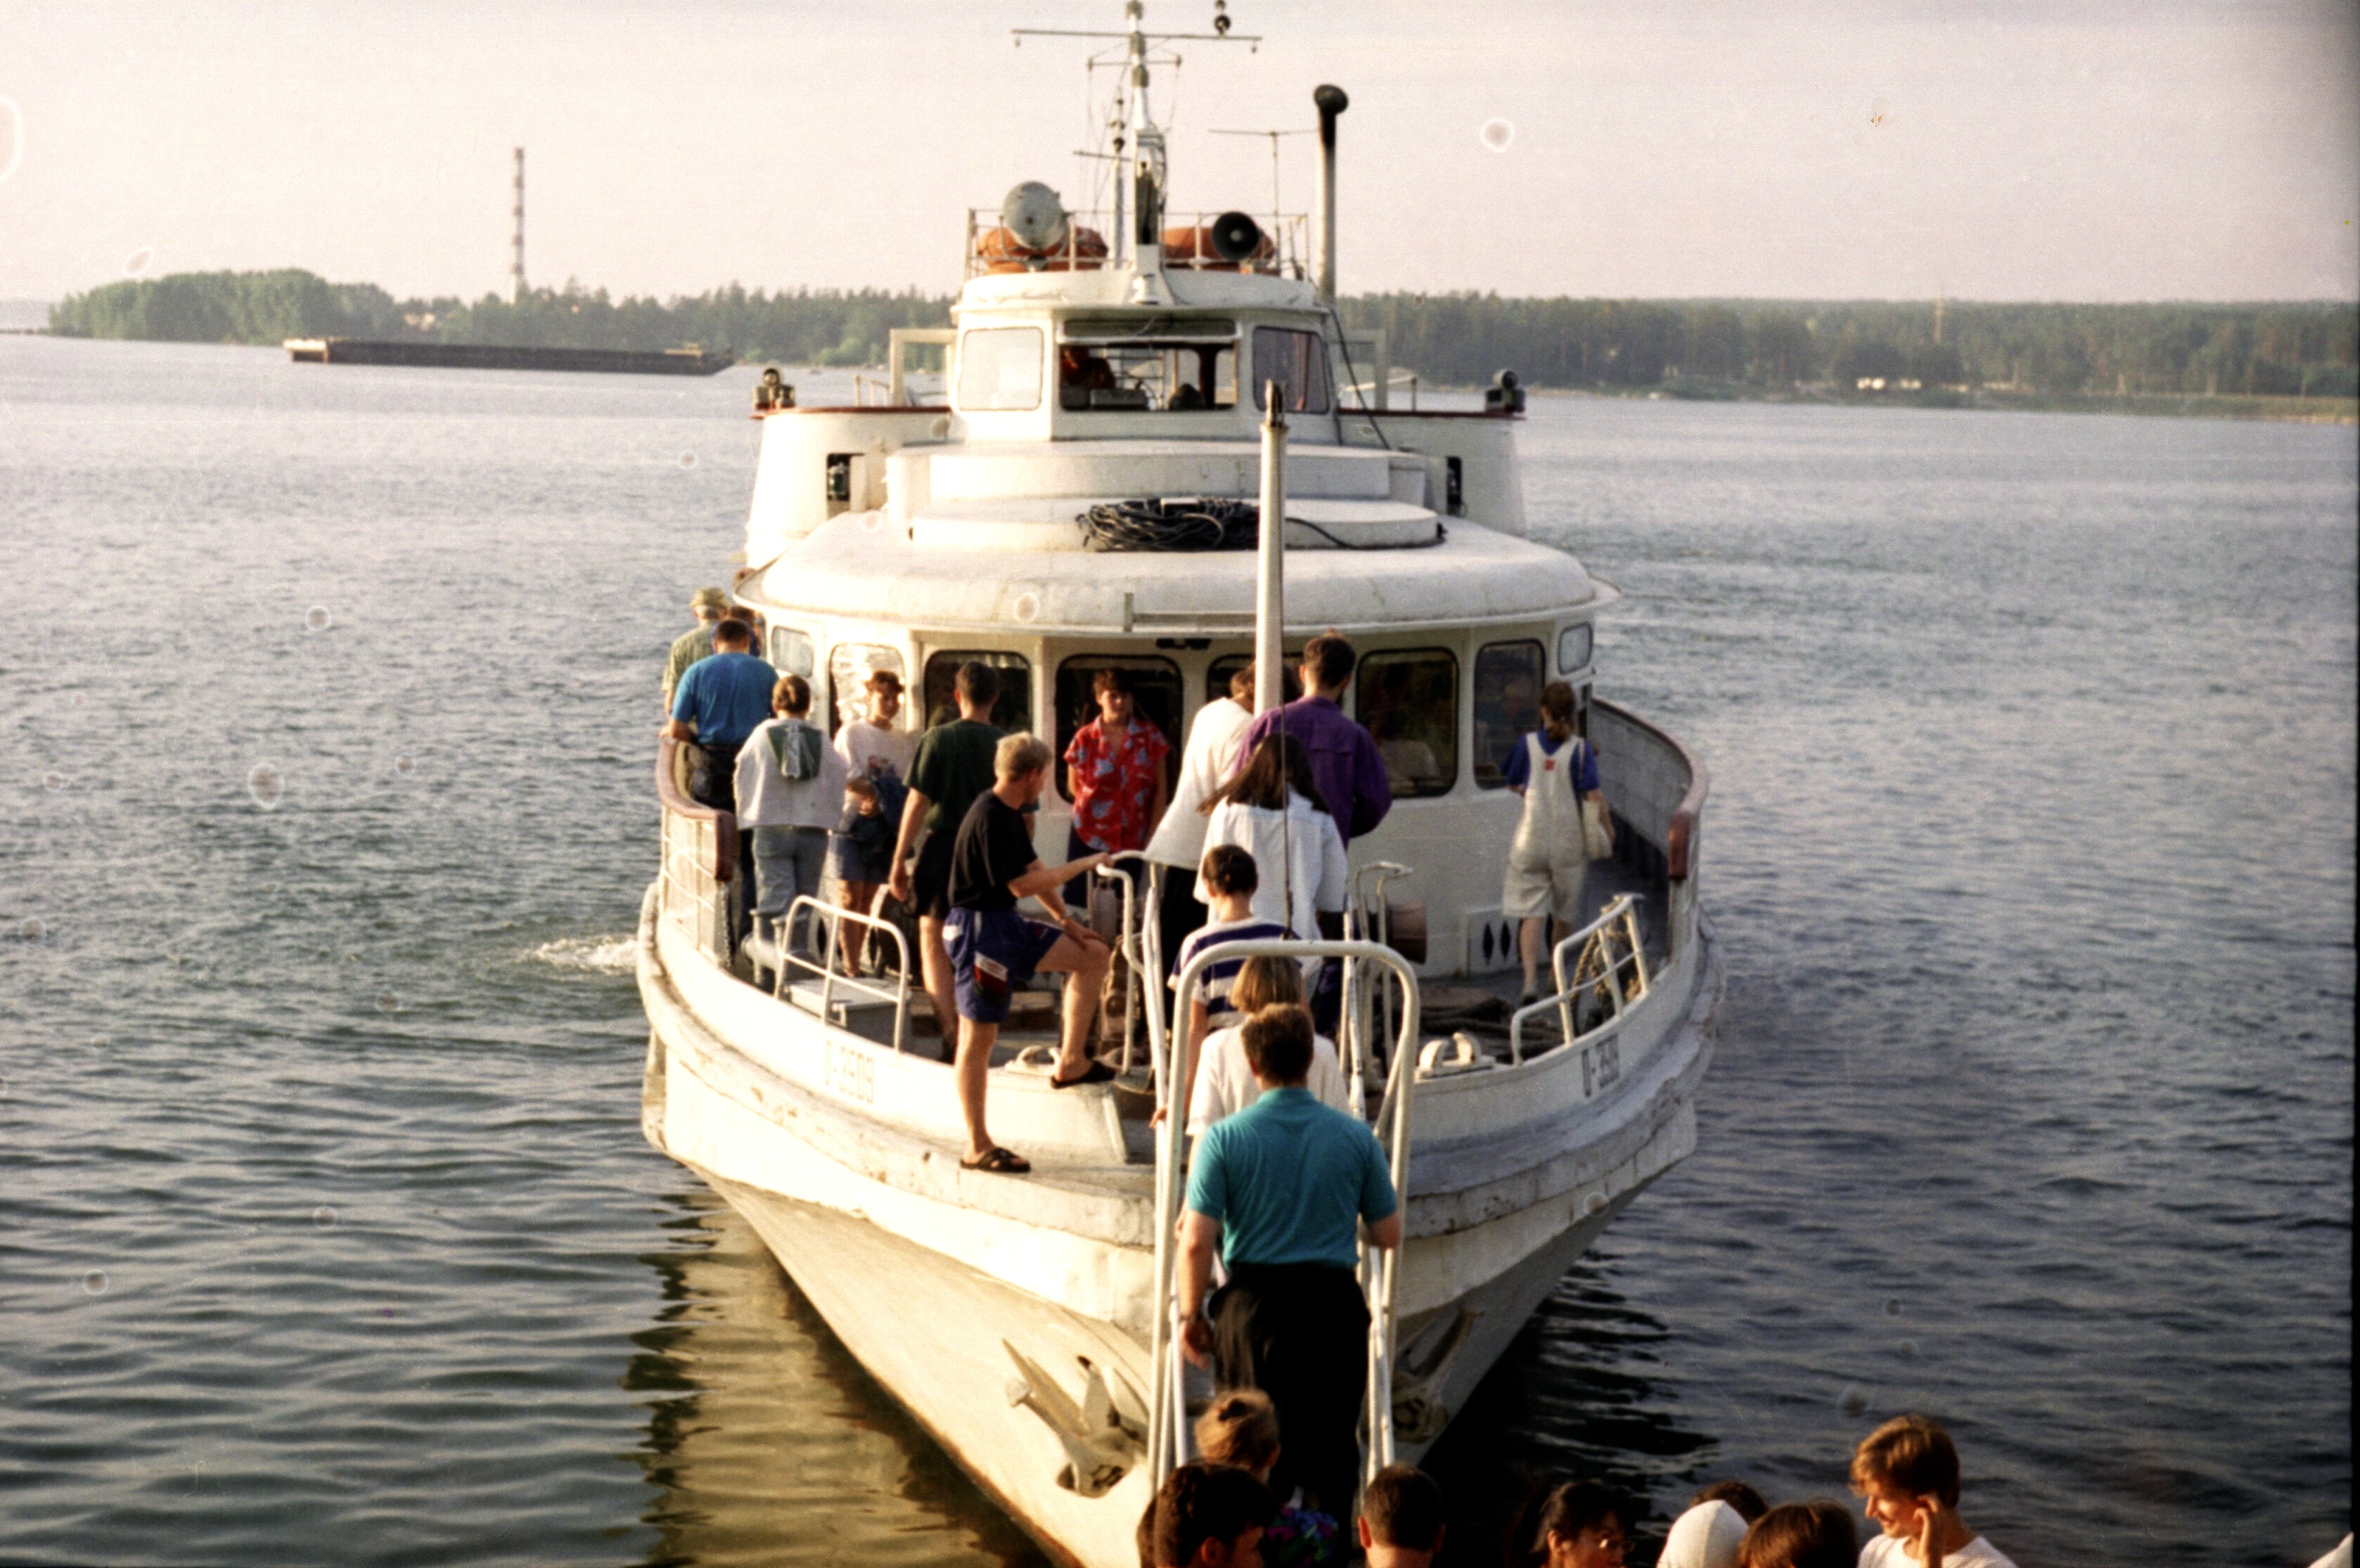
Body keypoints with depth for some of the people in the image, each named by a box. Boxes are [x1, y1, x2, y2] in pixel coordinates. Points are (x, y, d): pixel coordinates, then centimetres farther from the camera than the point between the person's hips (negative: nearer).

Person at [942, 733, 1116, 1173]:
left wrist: (1064, 919, 14)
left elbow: (1032, 868, 20)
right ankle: (977, 1148, -1)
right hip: (980, 929, -10)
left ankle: (1071, 1062, 17)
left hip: (1008, 926, 10)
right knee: (978, 1037, -5)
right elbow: (1021, 884, -22)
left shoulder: (1010, 815, 11)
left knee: (1093, 955, 12)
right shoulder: (990, 818, -20)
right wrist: (1080, 866, -13)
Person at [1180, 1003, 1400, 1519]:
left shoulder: (1224, 1138, -6)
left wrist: (1191, 1313, 3)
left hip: (1254, 1305, -1)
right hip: (1333, 1303, 1)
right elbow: (1389, 1235, 6)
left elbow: (1196, 1242, -10)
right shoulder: (1356, 1138, 0)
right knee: (1332, 1447, 11)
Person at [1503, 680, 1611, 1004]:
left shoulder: (1528, 744, -4)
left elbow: (1514, 785, 8)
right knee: (1566, 913, 18)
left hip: (1531, 840, 0)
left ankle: (1530, 981, -17)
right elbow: (1594, 796, -13)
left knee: (1532, 914, -2)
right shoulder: (1580, 749, -9)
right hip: (1569, 841, 0)